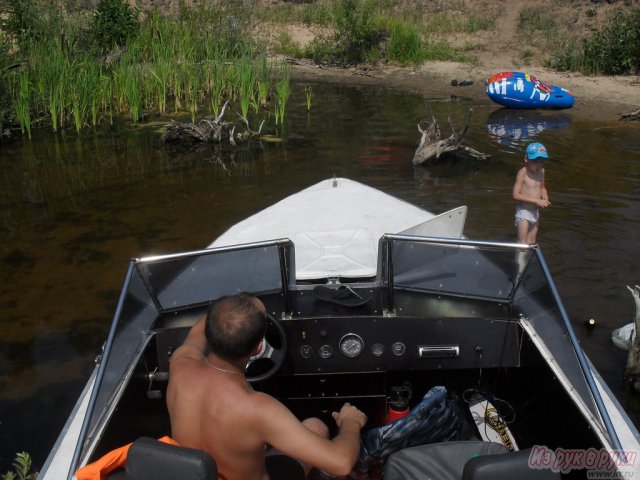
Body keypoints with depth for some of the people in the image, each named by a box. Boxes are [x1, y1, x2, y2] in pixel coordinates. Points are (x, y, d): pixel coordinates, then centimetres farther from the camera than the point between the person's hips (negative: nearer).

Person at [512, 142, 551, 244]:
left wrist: (545, 199, -4)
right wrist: (536, 200, -24)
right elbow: (516, 195, -22)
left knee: (531, 243, 14)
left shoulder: (541, 171, 2)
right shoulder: (522, 173, -17)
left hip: (535, 212, 7)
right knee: (522, 243, -5)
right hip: (523, 212, -7)